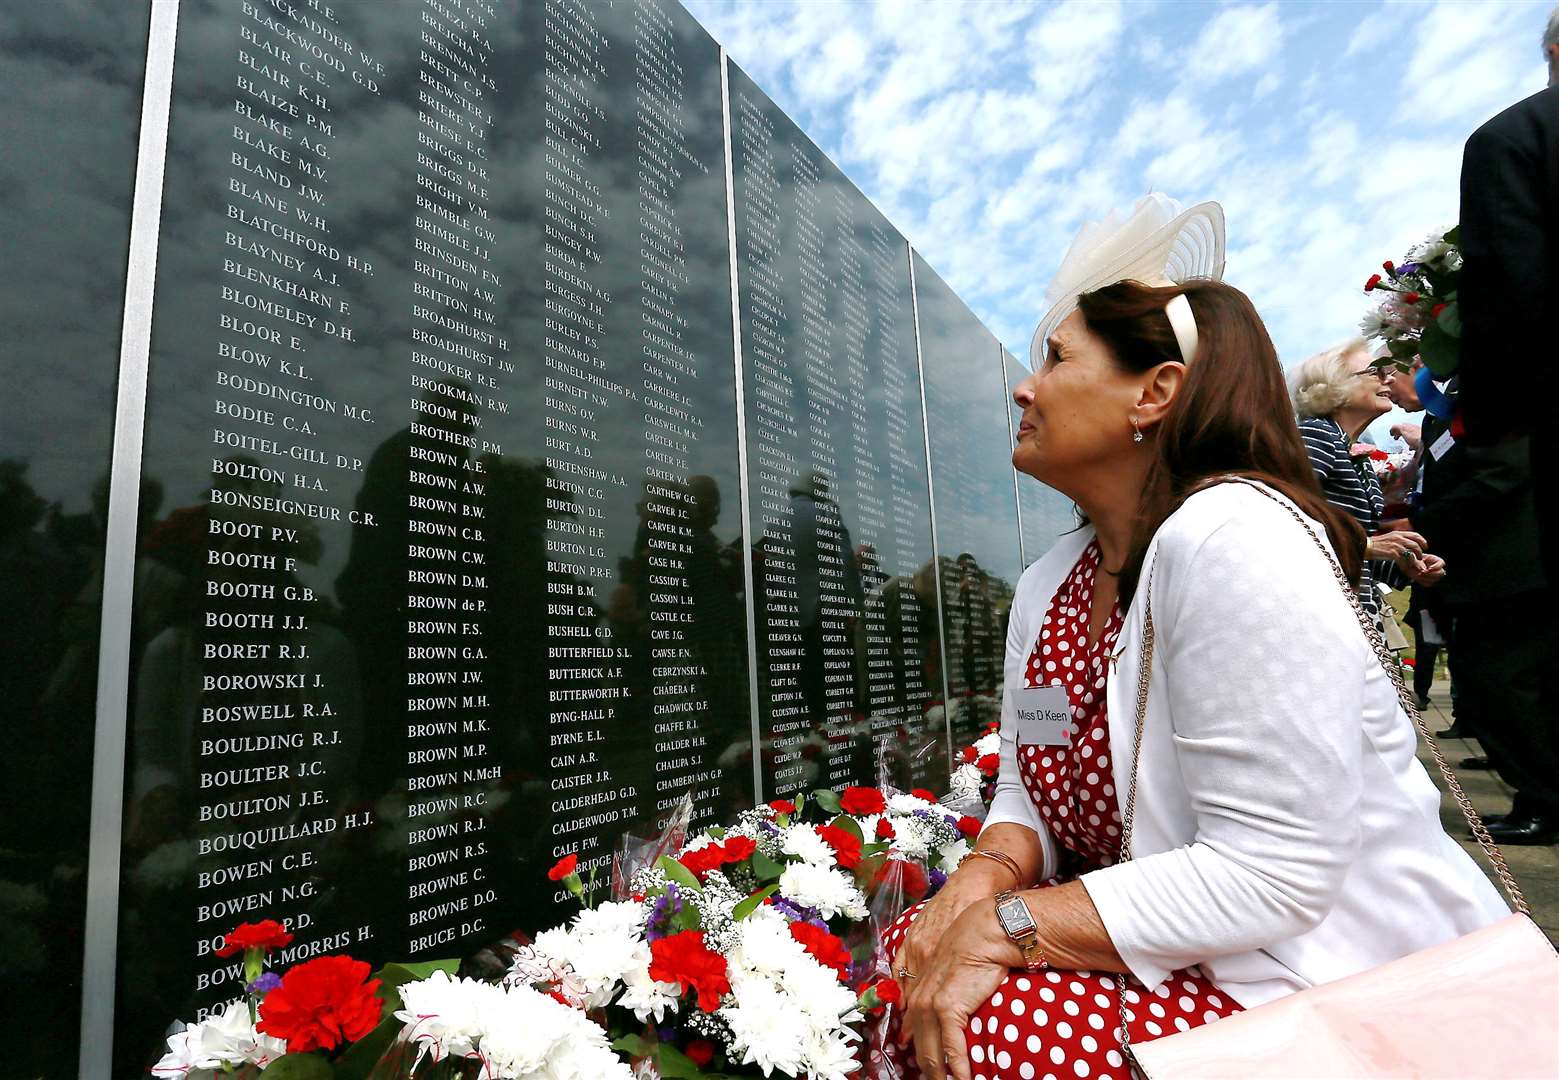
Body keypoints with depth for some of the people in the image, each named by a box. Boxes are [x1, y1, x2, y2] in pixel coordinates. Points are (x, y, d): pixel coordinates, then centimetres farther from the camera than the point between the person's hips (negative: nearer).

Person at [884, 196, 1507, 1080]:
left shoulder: (1232, 541, -24)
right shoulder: (1049, 584, 2)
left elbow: (1270, 875, -26)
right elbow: (1028, 790, 5)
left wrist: (1002, 927, -23)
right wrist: (983, 877, -16)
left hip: (1345, 994, -6)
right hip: (1181, 965, 7)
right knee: (908, 955, -8)